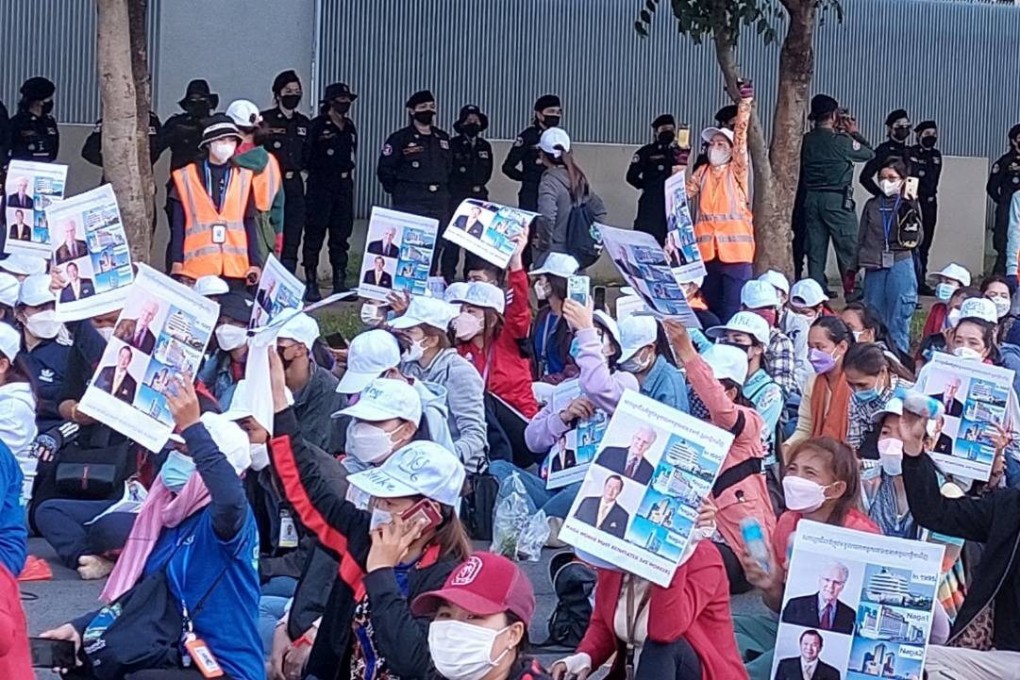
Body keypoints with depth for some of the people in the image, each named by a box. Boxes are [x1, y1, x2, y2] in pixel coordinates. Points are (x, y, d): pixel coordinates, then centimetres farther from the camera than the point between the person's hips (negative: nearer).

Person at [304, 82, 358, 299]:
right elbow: (307, 158, -9)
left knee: (341, 236, 8)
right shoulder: (317, 126, -6)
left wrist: (347, 173, 12)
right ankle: (311, 284, -1)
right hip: (320, 186, -6)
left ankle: (340, 283, 13)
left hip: (344, 186, 6)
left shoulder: (349, 127, 14)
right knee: (314, 236, -3)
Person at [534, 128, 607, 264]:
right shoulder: (578, 179, 10)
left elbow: (546, 216, -30)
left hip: (552, 253, -7)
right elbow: (599, 210, 19)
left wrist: (543, 242, -16)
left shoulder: (549, 181, -14)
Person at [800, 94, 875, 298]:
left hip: (811, 199, 5)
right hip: (837, 199, -5)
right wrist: (854, 133, 13)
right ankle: (853, 292, 3)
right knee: (849, 250, 3)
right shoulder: (842, 141, -12)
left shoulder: (806, 141, 2)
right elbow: (870, 154, -1)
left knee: (815, 251, 9)